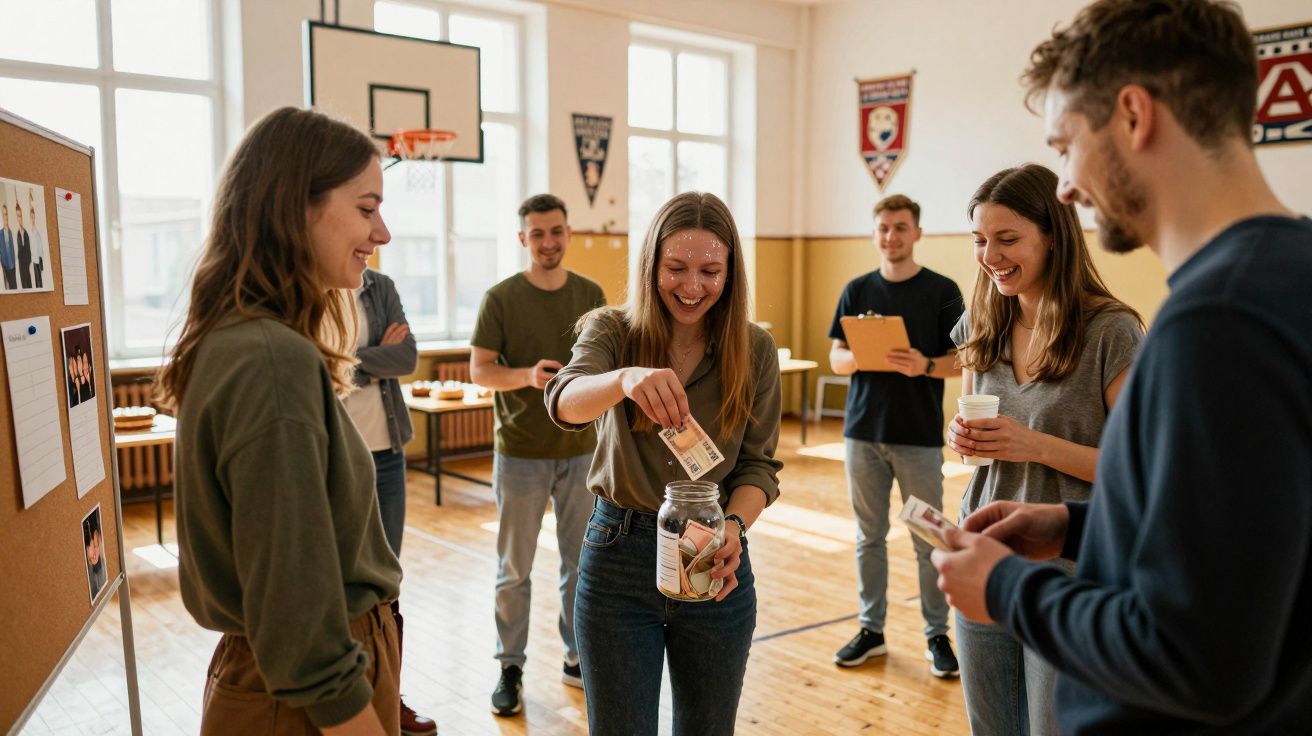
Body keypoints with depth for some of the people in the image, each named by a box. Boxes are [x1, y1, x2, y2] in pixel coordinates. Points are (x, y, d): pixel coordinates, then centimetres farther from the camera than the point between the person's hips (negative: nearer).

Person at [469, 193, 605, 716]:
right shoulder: (501, 297, -5)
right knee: (514, 569, 7)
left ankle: (578, 658, 27)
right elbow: (479, 370, -8)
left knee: (582, 562, 11)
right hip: (521, 452, -3)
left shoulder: (590, 294, 4)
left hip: (581, 448, 3)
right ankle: (510, 668, 20)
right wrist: (527, 376, -25)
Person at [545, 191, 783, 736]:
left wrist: (734, 525, -21)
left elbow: (759, 463, -1)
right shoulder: (611, 331, -7)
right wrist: (624, 378, -49)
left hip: (716, 566, 2)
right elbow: (564, 402, -27)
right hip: (620, 555, -1)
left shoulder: (754, 349, -2)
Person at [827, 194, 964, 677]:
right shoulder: (857, 290, 8)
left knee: (929, 541, 5)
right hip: (863, 430, 3)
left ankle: (937, 635, 19)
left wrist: (925, 365, -22)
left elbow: (959, 361, -2)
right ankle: (871, 629, 23)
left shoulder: (942, 291, 0)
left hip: (920, 436, -3)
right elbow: (835, 358, 6)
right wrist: (858, 356, -16)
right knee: (869, 536, 11)